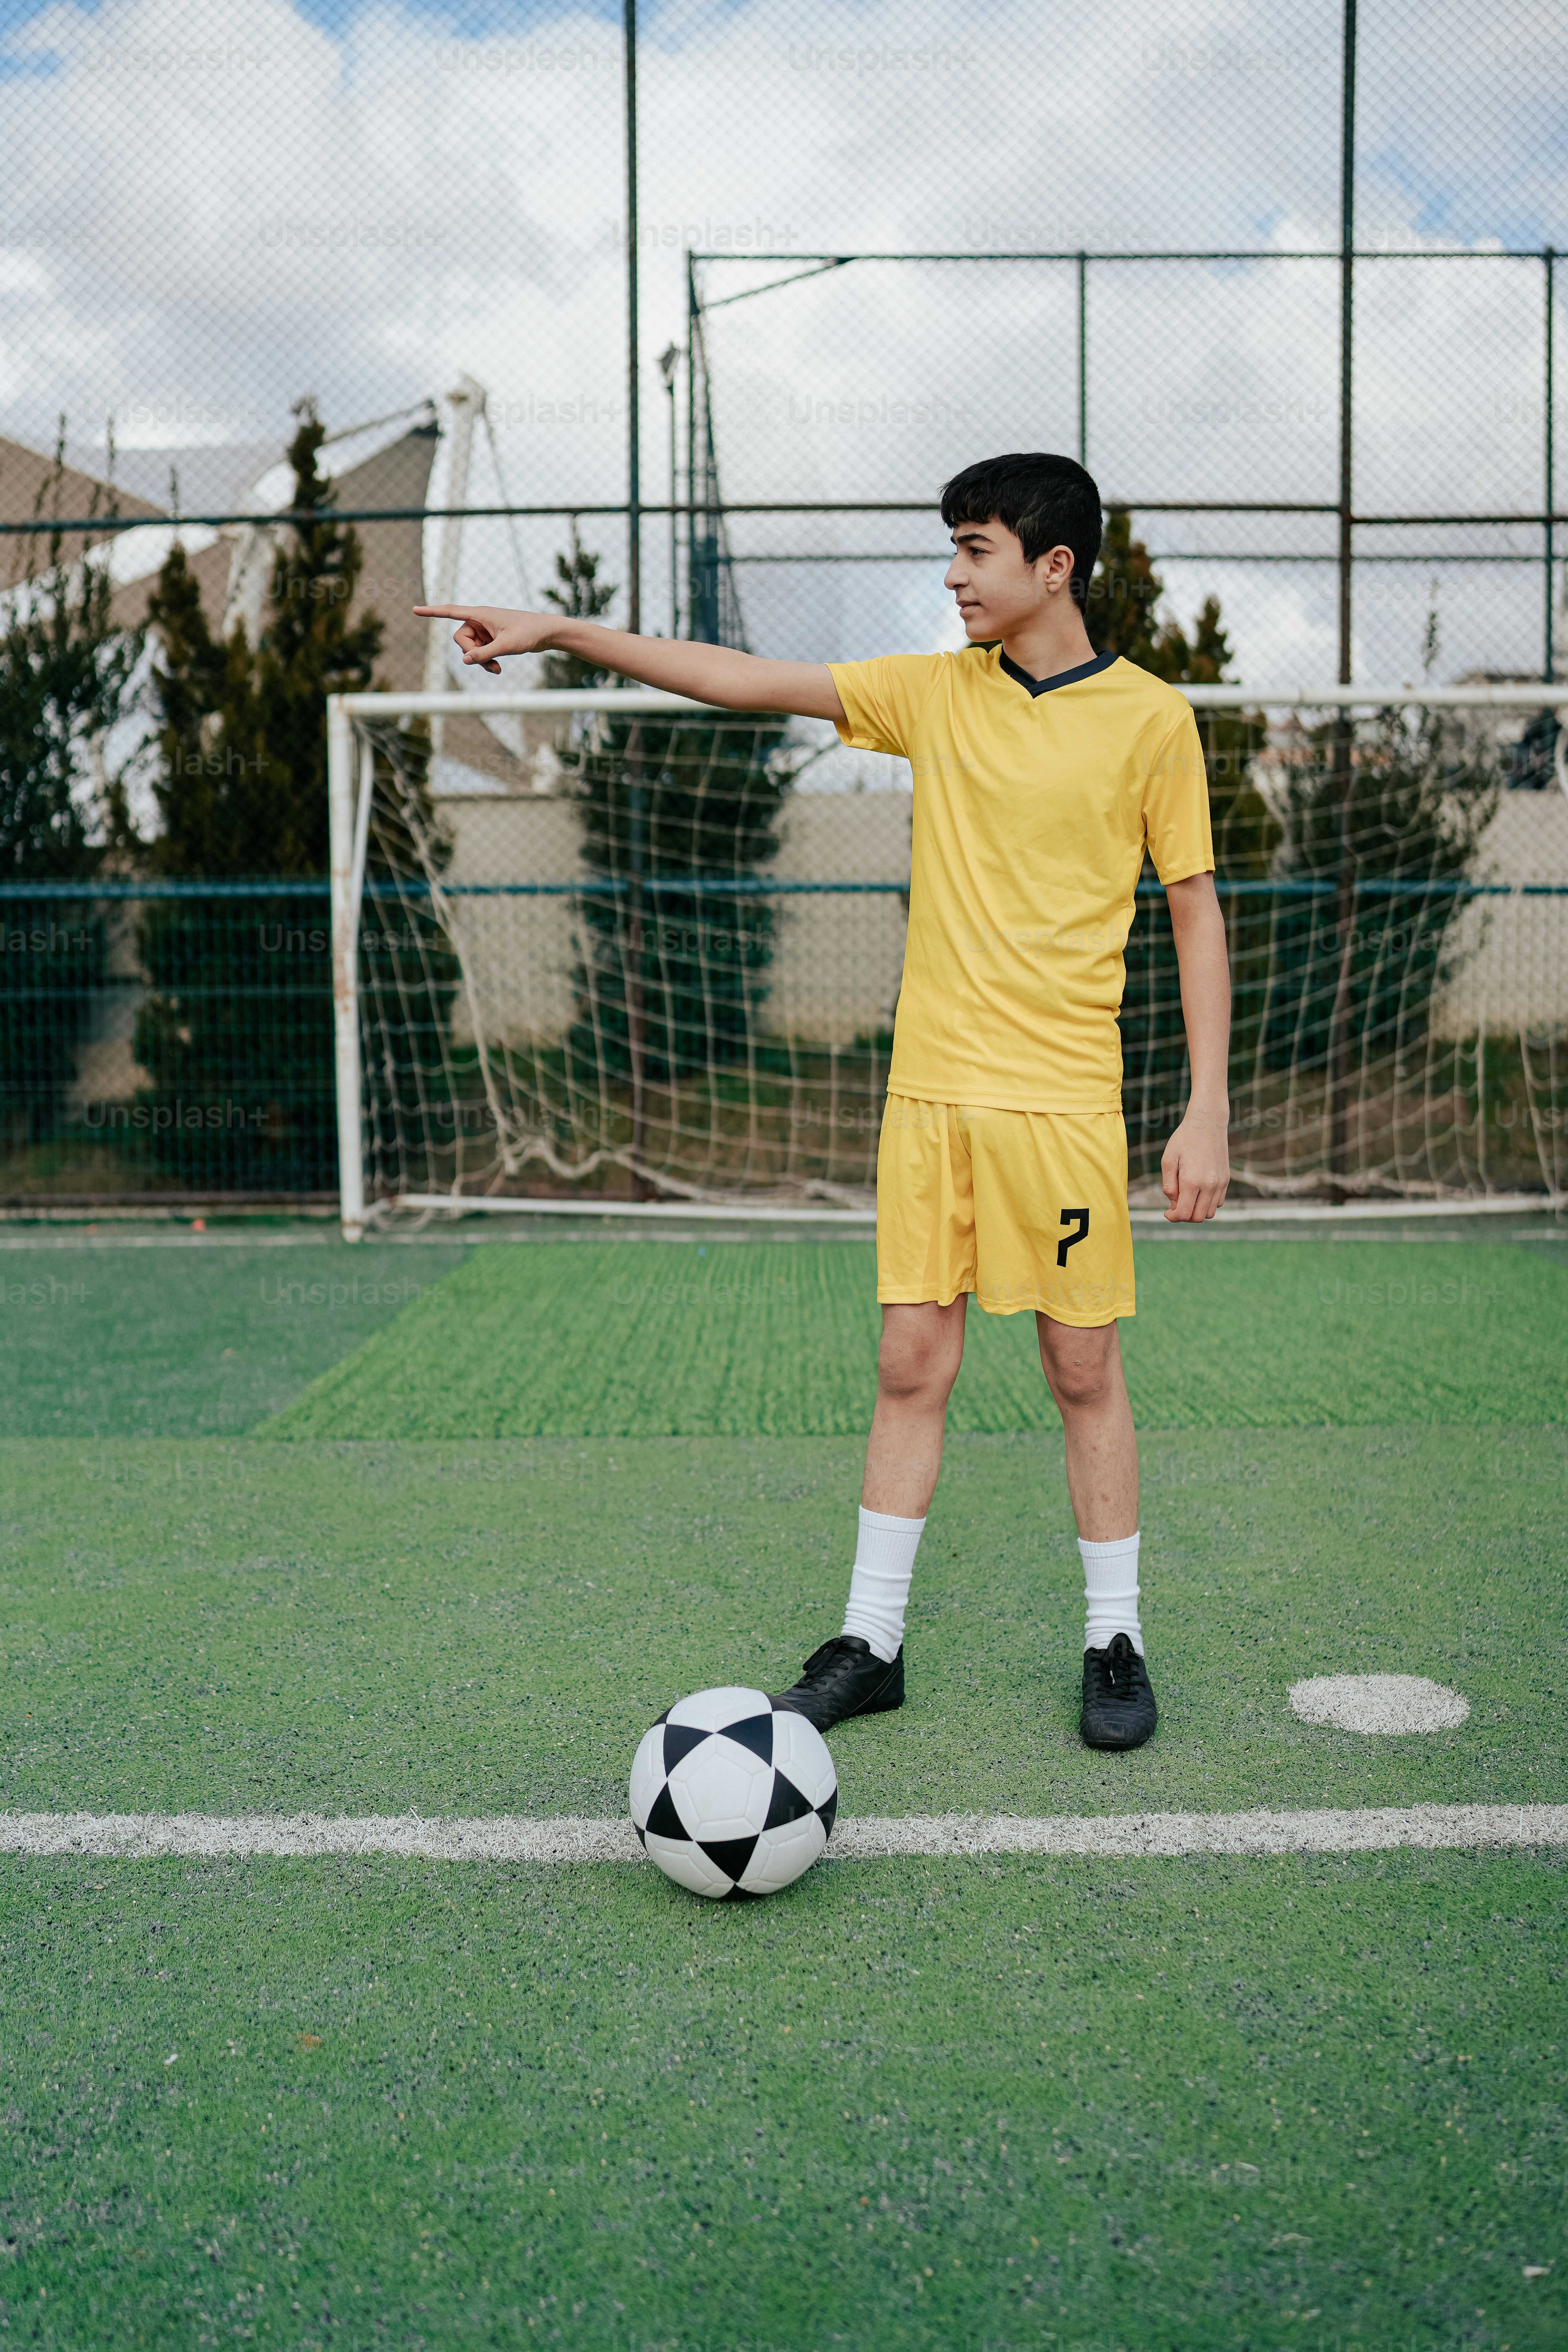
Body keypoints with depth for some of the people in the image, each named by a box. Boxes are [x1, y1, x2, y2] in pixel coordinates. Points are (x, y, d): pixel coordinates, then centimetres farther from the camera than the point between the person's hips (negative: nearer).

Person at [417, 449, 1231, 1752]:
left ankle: (1117, 1645, 20)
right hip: (929, 1090, 3)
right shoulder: (937, 689, 8)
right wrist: (562, 630, 2)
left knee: (1085, 1372, 4)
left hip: (1064, 1103, -3)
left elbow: (1197, 912, 1)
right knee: (911, 1365, 6)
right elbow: (752, 681, 7)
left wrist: (1208, 1114, -5)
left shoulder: (1151, 717, -1)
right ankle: (871, 1642, 17)